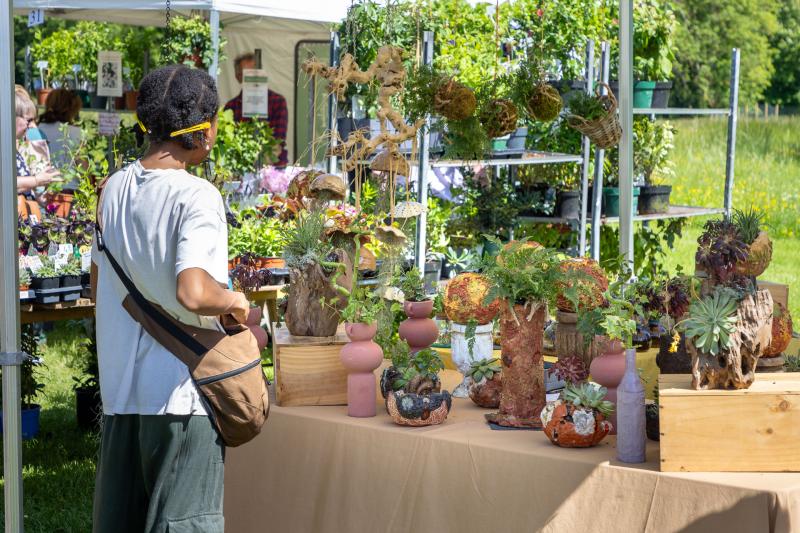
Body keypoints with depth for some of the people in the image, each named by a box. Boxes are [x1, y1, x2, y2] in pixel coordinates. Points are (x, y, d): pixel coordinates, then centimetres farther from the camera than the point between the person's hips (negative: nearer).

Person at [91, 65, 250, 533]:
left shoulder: (115, 188, 5)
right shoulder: (197, 196, -16)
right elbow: (193, 293, -30)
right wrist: (235, 301, -11)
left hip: (121, 388, 7)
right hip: (181, 390, -7)